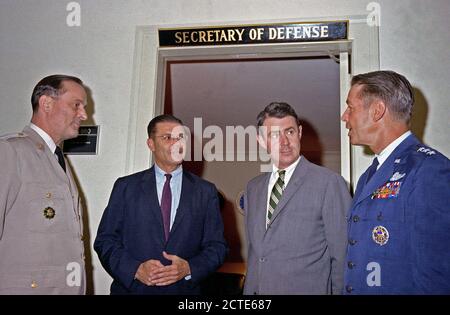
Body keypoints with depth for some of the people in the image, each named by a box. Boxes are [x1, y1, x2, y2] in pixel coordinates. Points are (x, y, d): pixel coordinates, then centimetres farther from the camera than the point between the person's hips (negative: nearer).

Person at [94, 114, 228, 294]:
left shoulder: (206, 192, 0)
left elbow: (217, 246, 0)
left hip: (184, 289, 1)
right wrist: (135, 269, -17)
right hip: (132, 288, 0)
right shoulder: (126, 187, -1)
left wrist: (189, 268, -17)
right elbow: (105, 240, -2)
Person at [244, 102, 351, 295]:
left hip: (306, 288, -4)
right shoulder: (253, 188, 7)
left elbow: (342, 255, -10)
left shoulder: (329, 182, -12)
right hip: (255, 289, 5)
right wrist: (249, 287, 9)